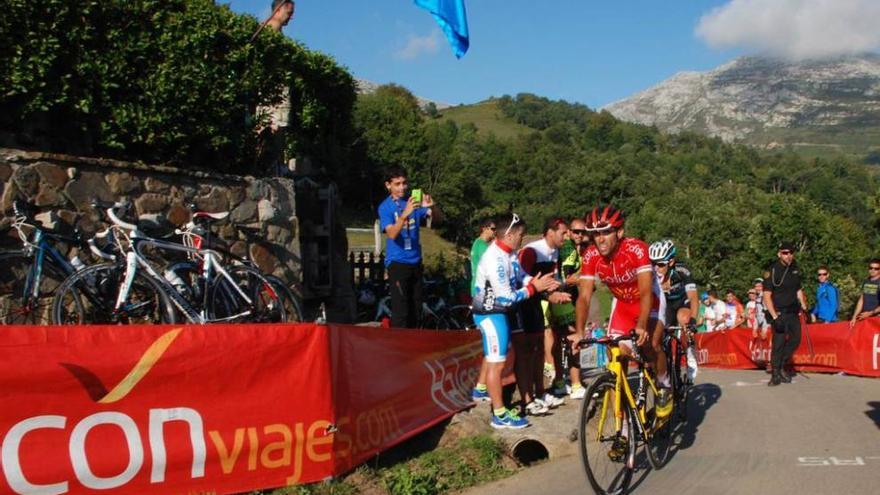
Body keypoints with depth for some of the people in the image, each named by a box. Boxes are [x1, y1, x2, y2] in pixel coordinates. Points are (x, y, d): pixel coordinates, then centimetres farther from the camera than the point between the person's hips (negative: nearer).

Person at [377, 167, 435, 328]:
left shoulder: (413, 199, 5)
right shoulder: (385, 207, -7)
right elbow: (392, 234, -22)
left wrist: (431, 206, -26)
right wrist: (404, 214, -37)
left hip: (416, 261, 5)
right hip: (397, 262, -5)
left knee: (416, 308, 10)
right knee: (400, 311, -8)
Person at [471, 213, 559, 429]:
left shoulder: (509, 253, 1)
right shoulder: (495, 259, -28)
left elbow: (521, 277, 7)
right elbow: (507, 298, -26)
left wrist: (540, 282, -12)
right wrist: (534, 288, -18)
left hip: (499, 311, 10)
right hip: (490, 313, -10)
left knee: (493, 356, 23)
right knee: (497, 362, -4)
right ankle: (500, 414, 3)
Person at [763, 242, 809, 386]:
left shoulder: (795, 270, 10)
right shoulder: (773, 271, -11)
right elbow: (767, 296, -13)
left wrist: (803, 306, 9)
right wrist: (774, 316, -20)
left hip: (793, 312, 7)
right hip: (779, 313, -7)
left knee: (795, 339, 5)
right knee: (779, 343, -8)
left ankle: (781, 366, 21)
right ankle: (775, 374, -1)